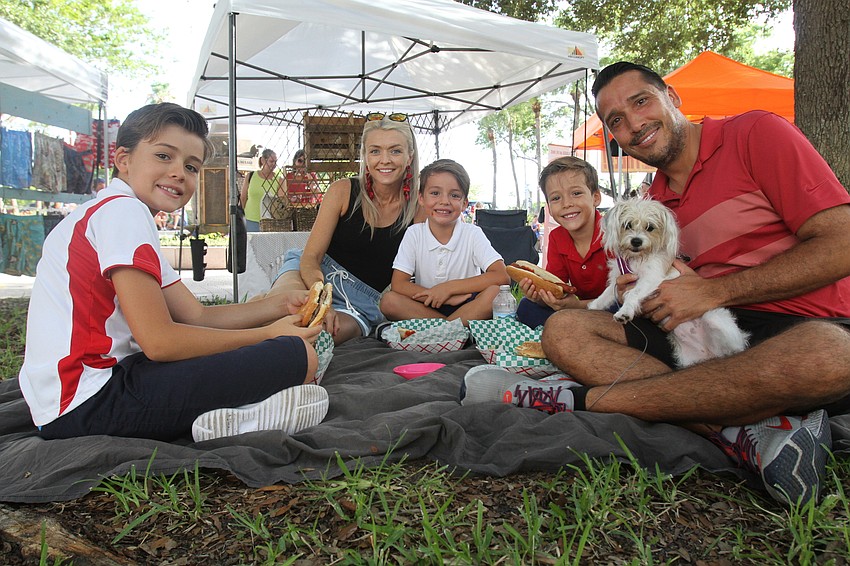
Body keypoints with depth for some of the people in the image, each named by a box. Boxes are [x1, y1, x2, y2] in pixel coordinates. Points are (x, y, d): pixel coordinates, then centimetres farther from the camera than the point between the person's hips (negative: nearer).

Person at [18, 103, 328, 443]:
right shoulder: (122, 209, -11)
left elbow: (196, 316, 14)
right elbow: (159, 341, -20)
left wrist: (279, 306, 4)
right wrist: (270, 333, -9)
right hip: (89, 400, -11)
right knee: (297, 357, -19)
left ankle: (223, 413, -1)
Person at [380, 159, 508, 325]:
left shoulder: (472, 233, -5)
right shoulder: (414, 233, -3)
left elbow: (502, 277, -17)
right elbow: (398, 285, -11)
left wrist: (449, 287, -21)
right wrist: (448, 298, -20)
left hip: (466, 308, -1)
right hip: (425, 308, 1)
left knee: (495, 293, -30)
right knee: (388, 300, -26)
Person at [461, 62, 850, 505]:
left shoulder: (755, 134, -1)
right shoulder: (653, 203, 16)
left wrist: (711, 292, -12)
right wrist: (647, 295, -5)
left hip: (803, 327, -4)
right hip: (707, 336, 5)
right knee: (563, 330, -13)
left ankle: (580, 401, -30)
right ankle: (743, 435, -28)